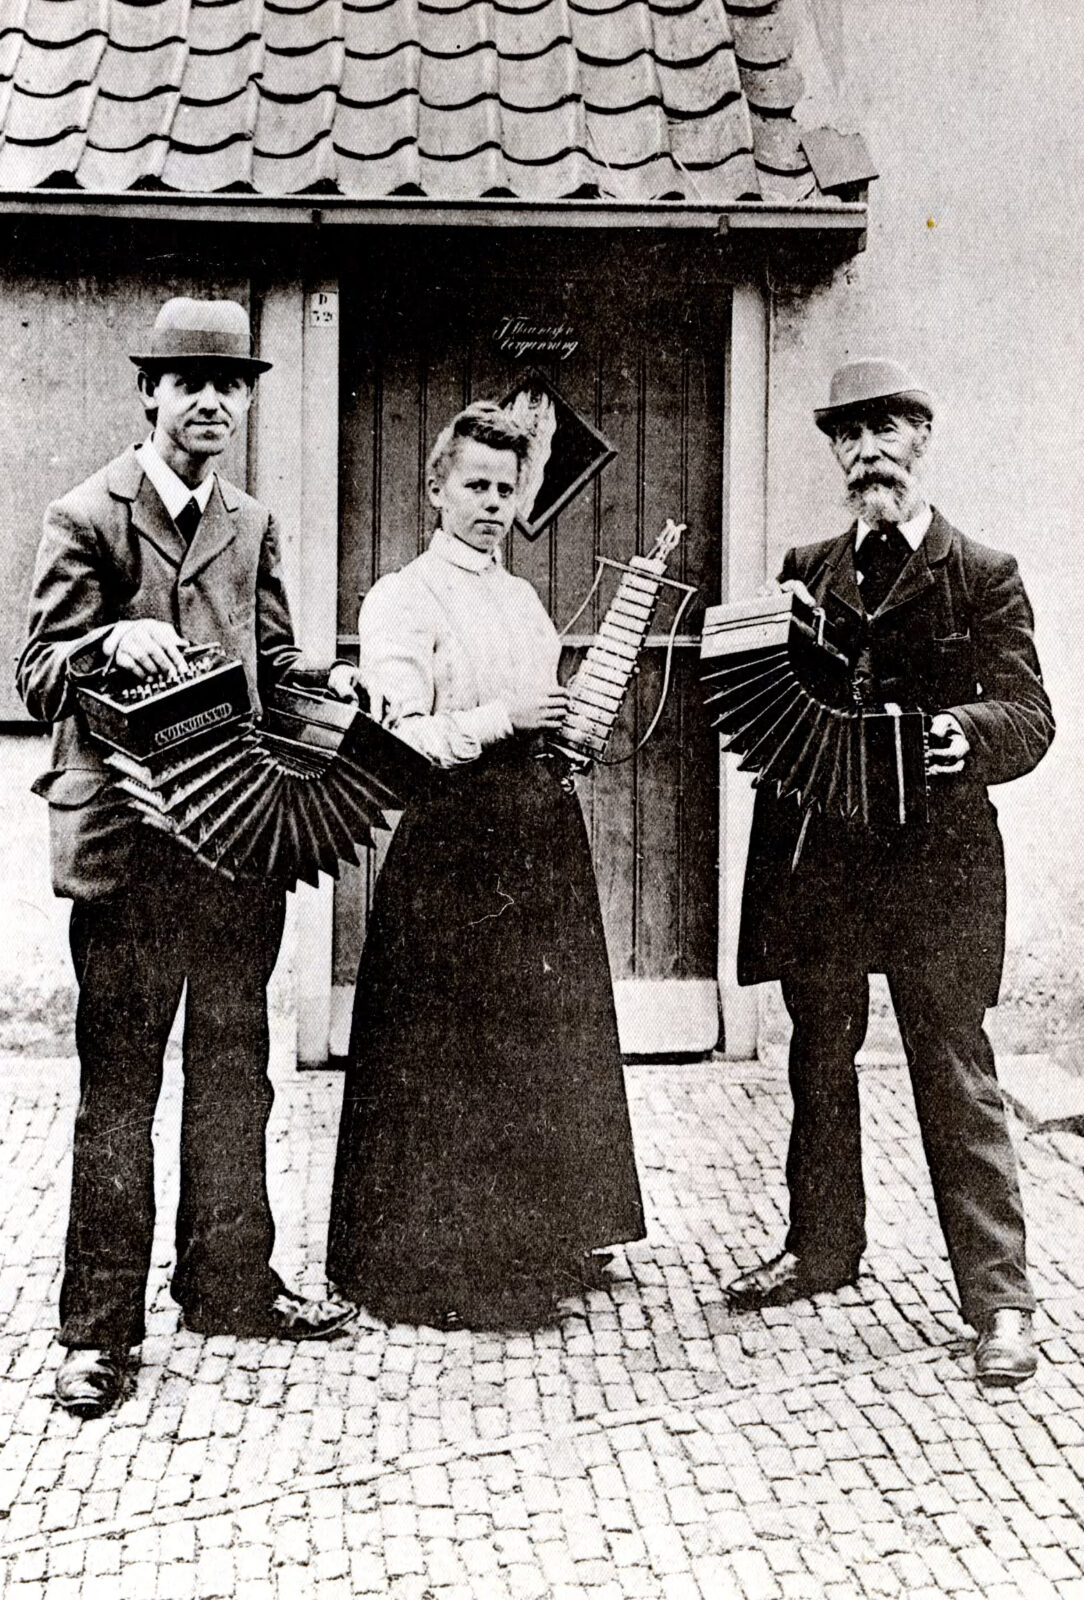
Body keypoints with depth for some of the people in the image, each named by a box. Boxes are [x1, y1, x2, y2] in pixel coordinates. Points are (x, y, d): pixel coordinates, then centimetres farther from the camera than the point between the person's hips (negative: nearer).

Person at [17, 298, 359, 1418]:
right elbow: (38, 678, -5)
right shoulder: (87, 517, -1)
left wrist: (325, 684, -2)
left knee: (234, 1071, 14)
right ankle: (99, 1325, 12)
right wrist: (111, 641, -25)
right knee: (117, 1083, 1)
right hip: (128, 843, -5)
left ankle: (228, 1283, 29)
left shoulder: (252, 526, 15)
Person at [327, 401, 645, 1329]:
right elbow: (400, 740, -14)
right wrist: (500, 719, -22)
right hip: (454, 842, -8)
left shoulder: (523, 600, 18)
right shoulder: (403, 599, -5)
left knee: (547, 1038, 12)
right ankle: (431, 1264, 12)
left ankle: (537, 1241, 27)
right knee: (450, 1054, -2)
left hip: (542, 834, 8)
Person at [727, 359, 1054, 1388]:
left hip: (936, 853, -4)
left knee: (954, 1073, -1)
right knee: (818, 1062, 15)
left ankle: (998, 1296, 9)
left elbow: (1028, 712, -7)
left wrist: (966, 734, -28)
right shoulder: (806, 572, 13)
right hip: (818, 852, 5)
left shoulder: (984, 576, 0)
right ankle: (821, 1248, 33)